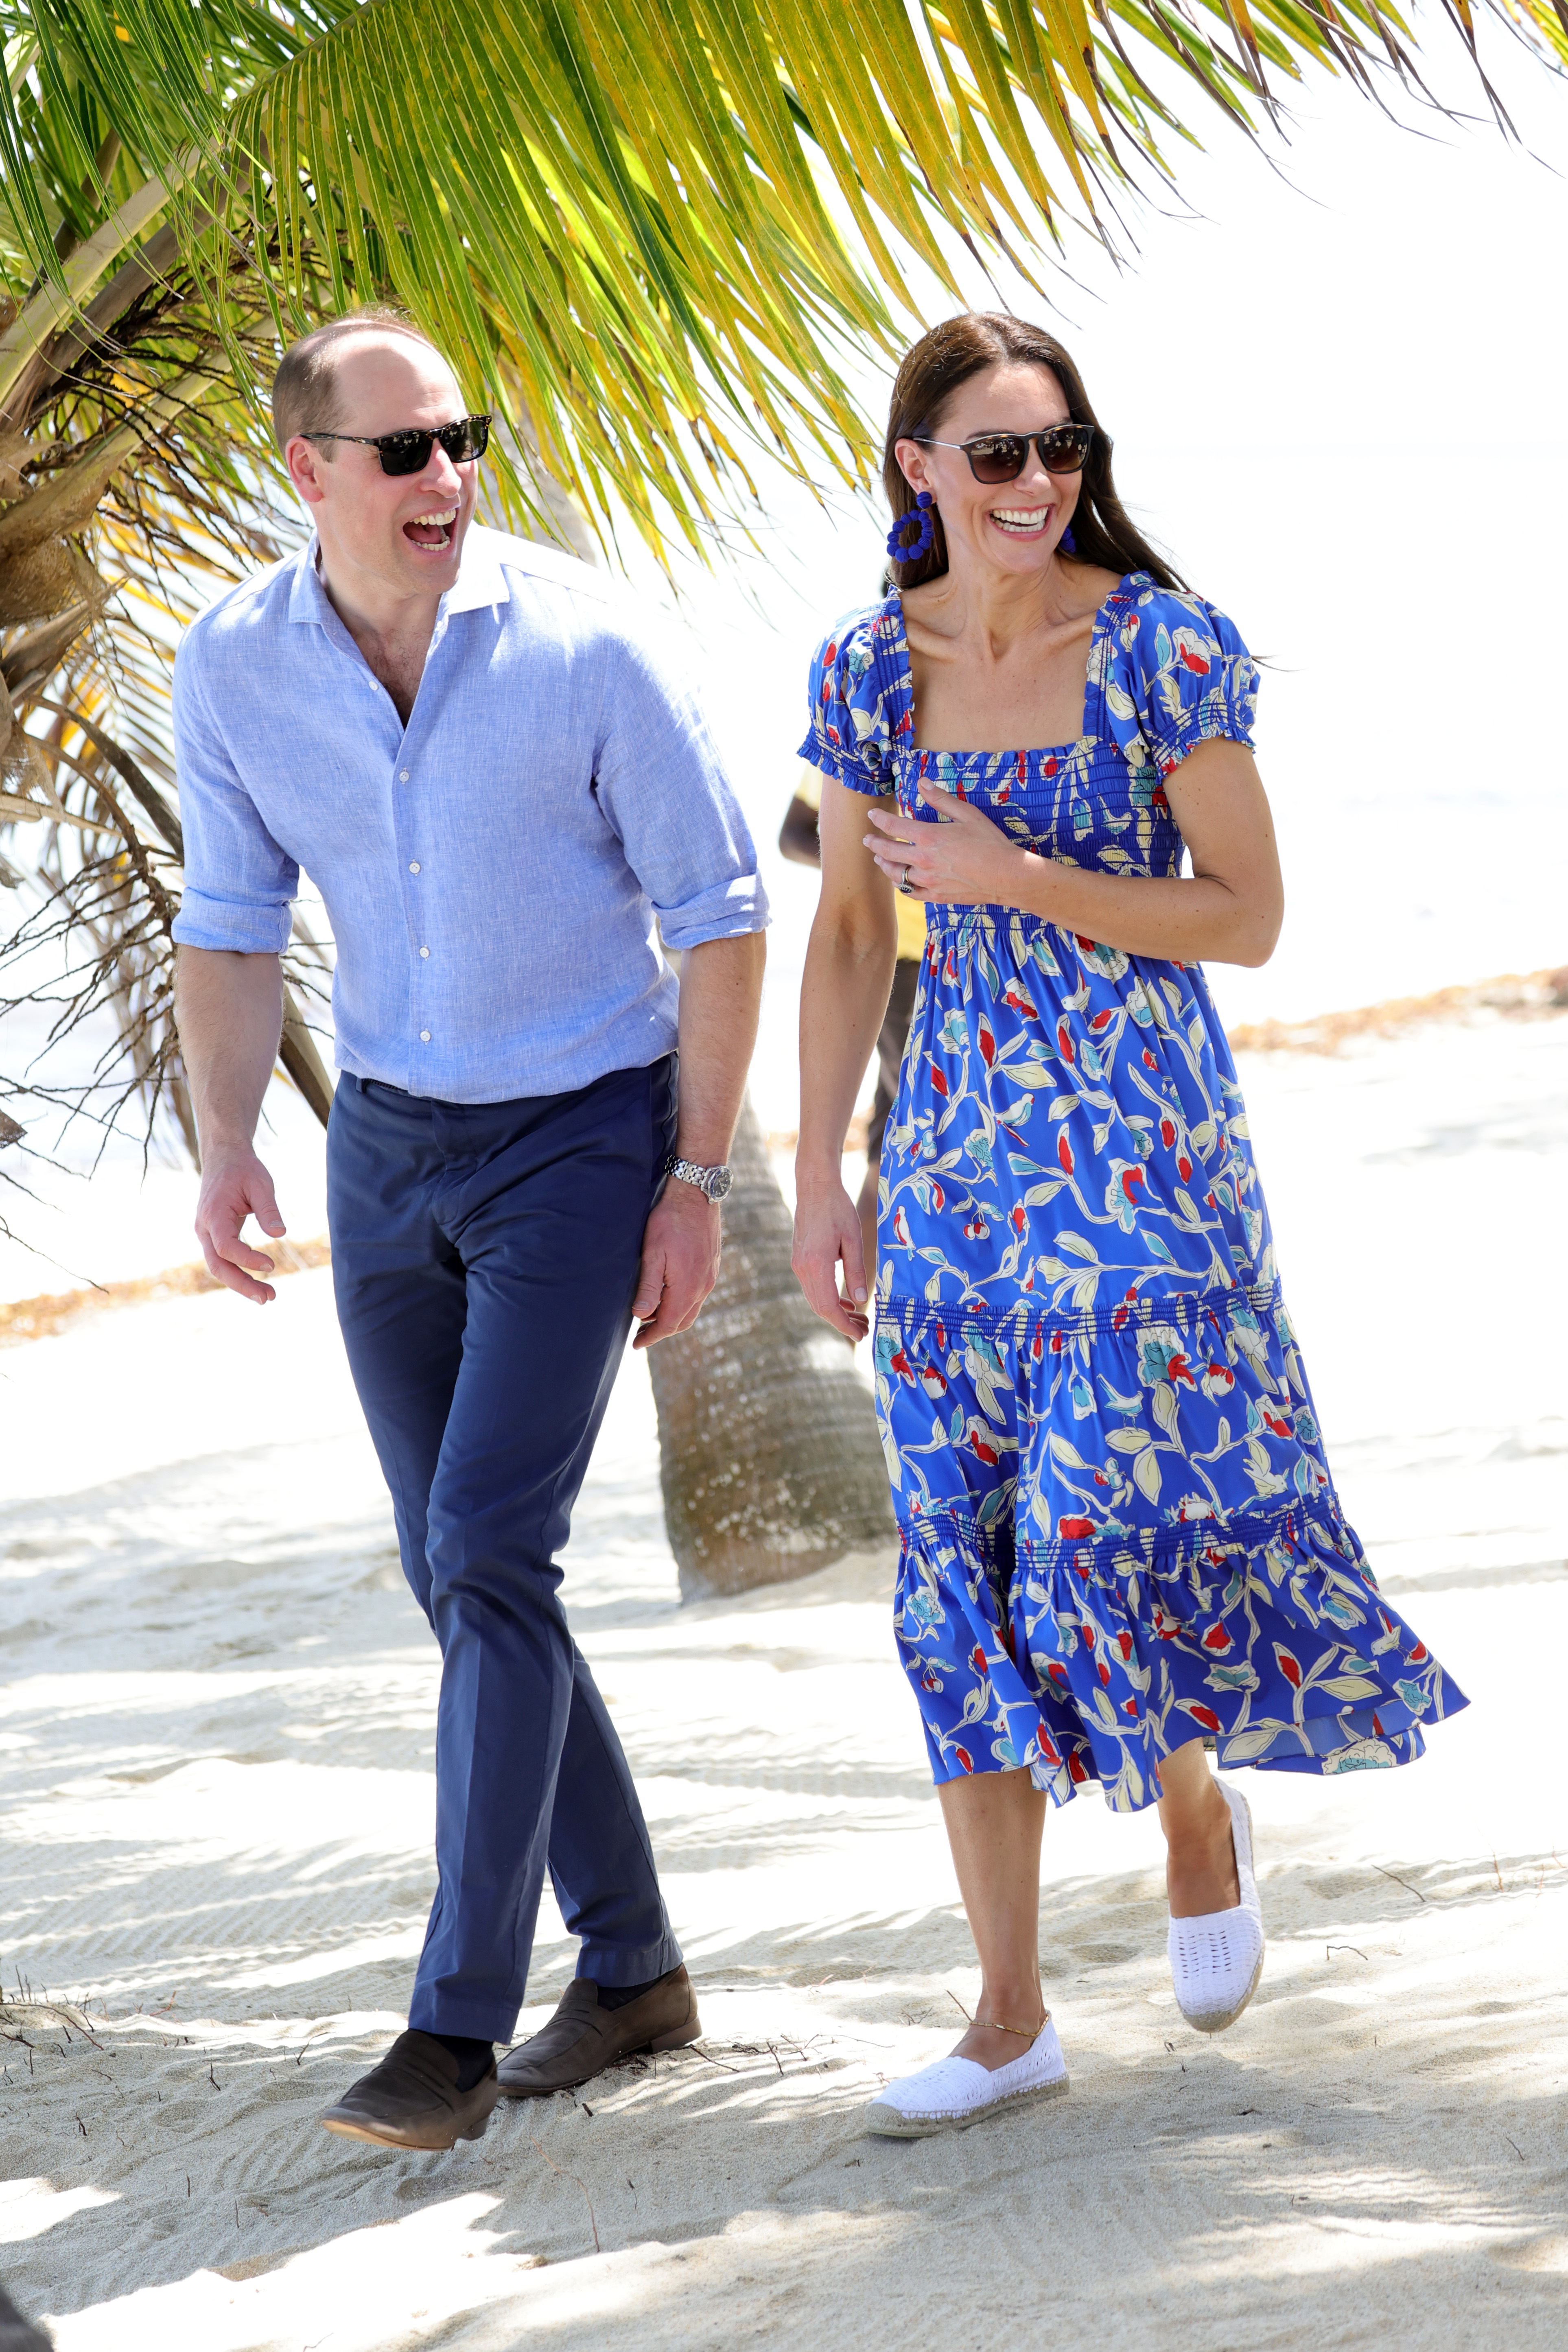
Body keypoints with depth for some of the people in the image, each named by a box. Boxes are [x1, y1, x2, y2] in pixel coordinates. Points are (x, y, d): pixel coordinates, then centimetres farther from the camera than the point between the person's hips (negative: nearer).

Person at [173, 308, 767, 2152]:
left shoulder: (581, 643, -17)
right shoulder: (233, 669, -7)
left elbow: (717, 910, -9)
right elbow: (232, 929, 1)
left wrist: (696, 1182, -11)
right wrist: (224, 1150, -16)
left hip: (583, 1137, -5)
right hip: (391, 1149, 5)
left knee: (486, 1547, -16)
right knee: (460, 1571, 8)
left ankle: (458, 2021, -11)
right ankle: (631, 1967, 22)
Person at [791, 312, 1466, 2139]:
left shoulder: (1167, 648, -8)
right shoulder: (868, 669, 4)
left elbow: (1247, 915, -8)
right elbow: (850, 933, 10)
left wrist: (1016, 879, -16)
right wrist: (818, 1176, 7)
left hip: (1139, 1135, -4)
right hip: (955, 1146, 4)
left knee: (1112, 1511, -12)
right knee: (964, 1556, 2)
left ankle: (1199, 1803, 23)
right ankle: (1010, 2018, 9)